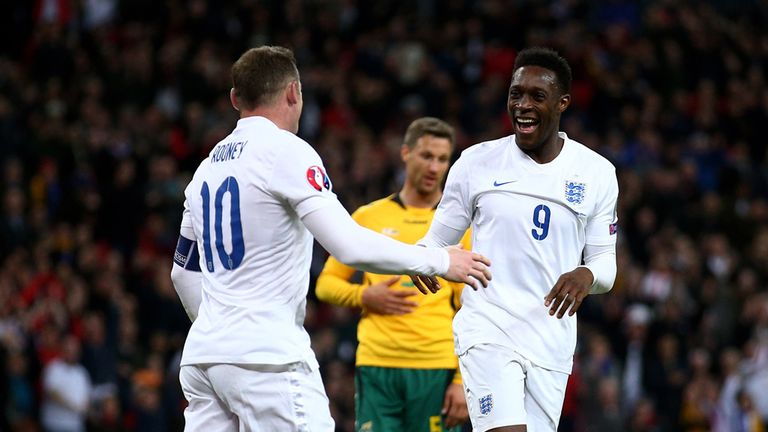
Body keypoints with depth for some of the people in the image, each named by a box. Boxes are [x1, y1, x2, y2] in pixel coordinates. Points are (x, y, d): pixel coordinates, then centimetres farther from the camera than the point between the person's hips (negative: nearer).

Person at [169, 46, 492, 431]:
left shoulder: (207, 167, 16)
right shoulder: (286, 152, -8)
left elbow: (184, 273, 24)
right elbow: (349, 246, -17)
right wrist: (438, 261, -7)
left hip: (203, 355, 8)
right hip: (266, 355, -8)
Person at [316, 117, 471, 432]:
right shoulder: (368, 217, 11)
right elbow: (326, 284, 17)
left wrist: (464, 380, -7)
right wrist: (365, 296, -5)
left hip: (437, 369, -1)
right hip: (376, 366, 1)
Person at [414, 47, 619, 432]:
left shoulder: (596, 173, 5)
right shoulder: (476, 162, 2)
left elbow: (605, 260, 8)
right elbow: (439, 238, 9)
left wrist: (587, 275, -16)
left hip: (552, 339, 2)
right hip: (488, 329, -2)